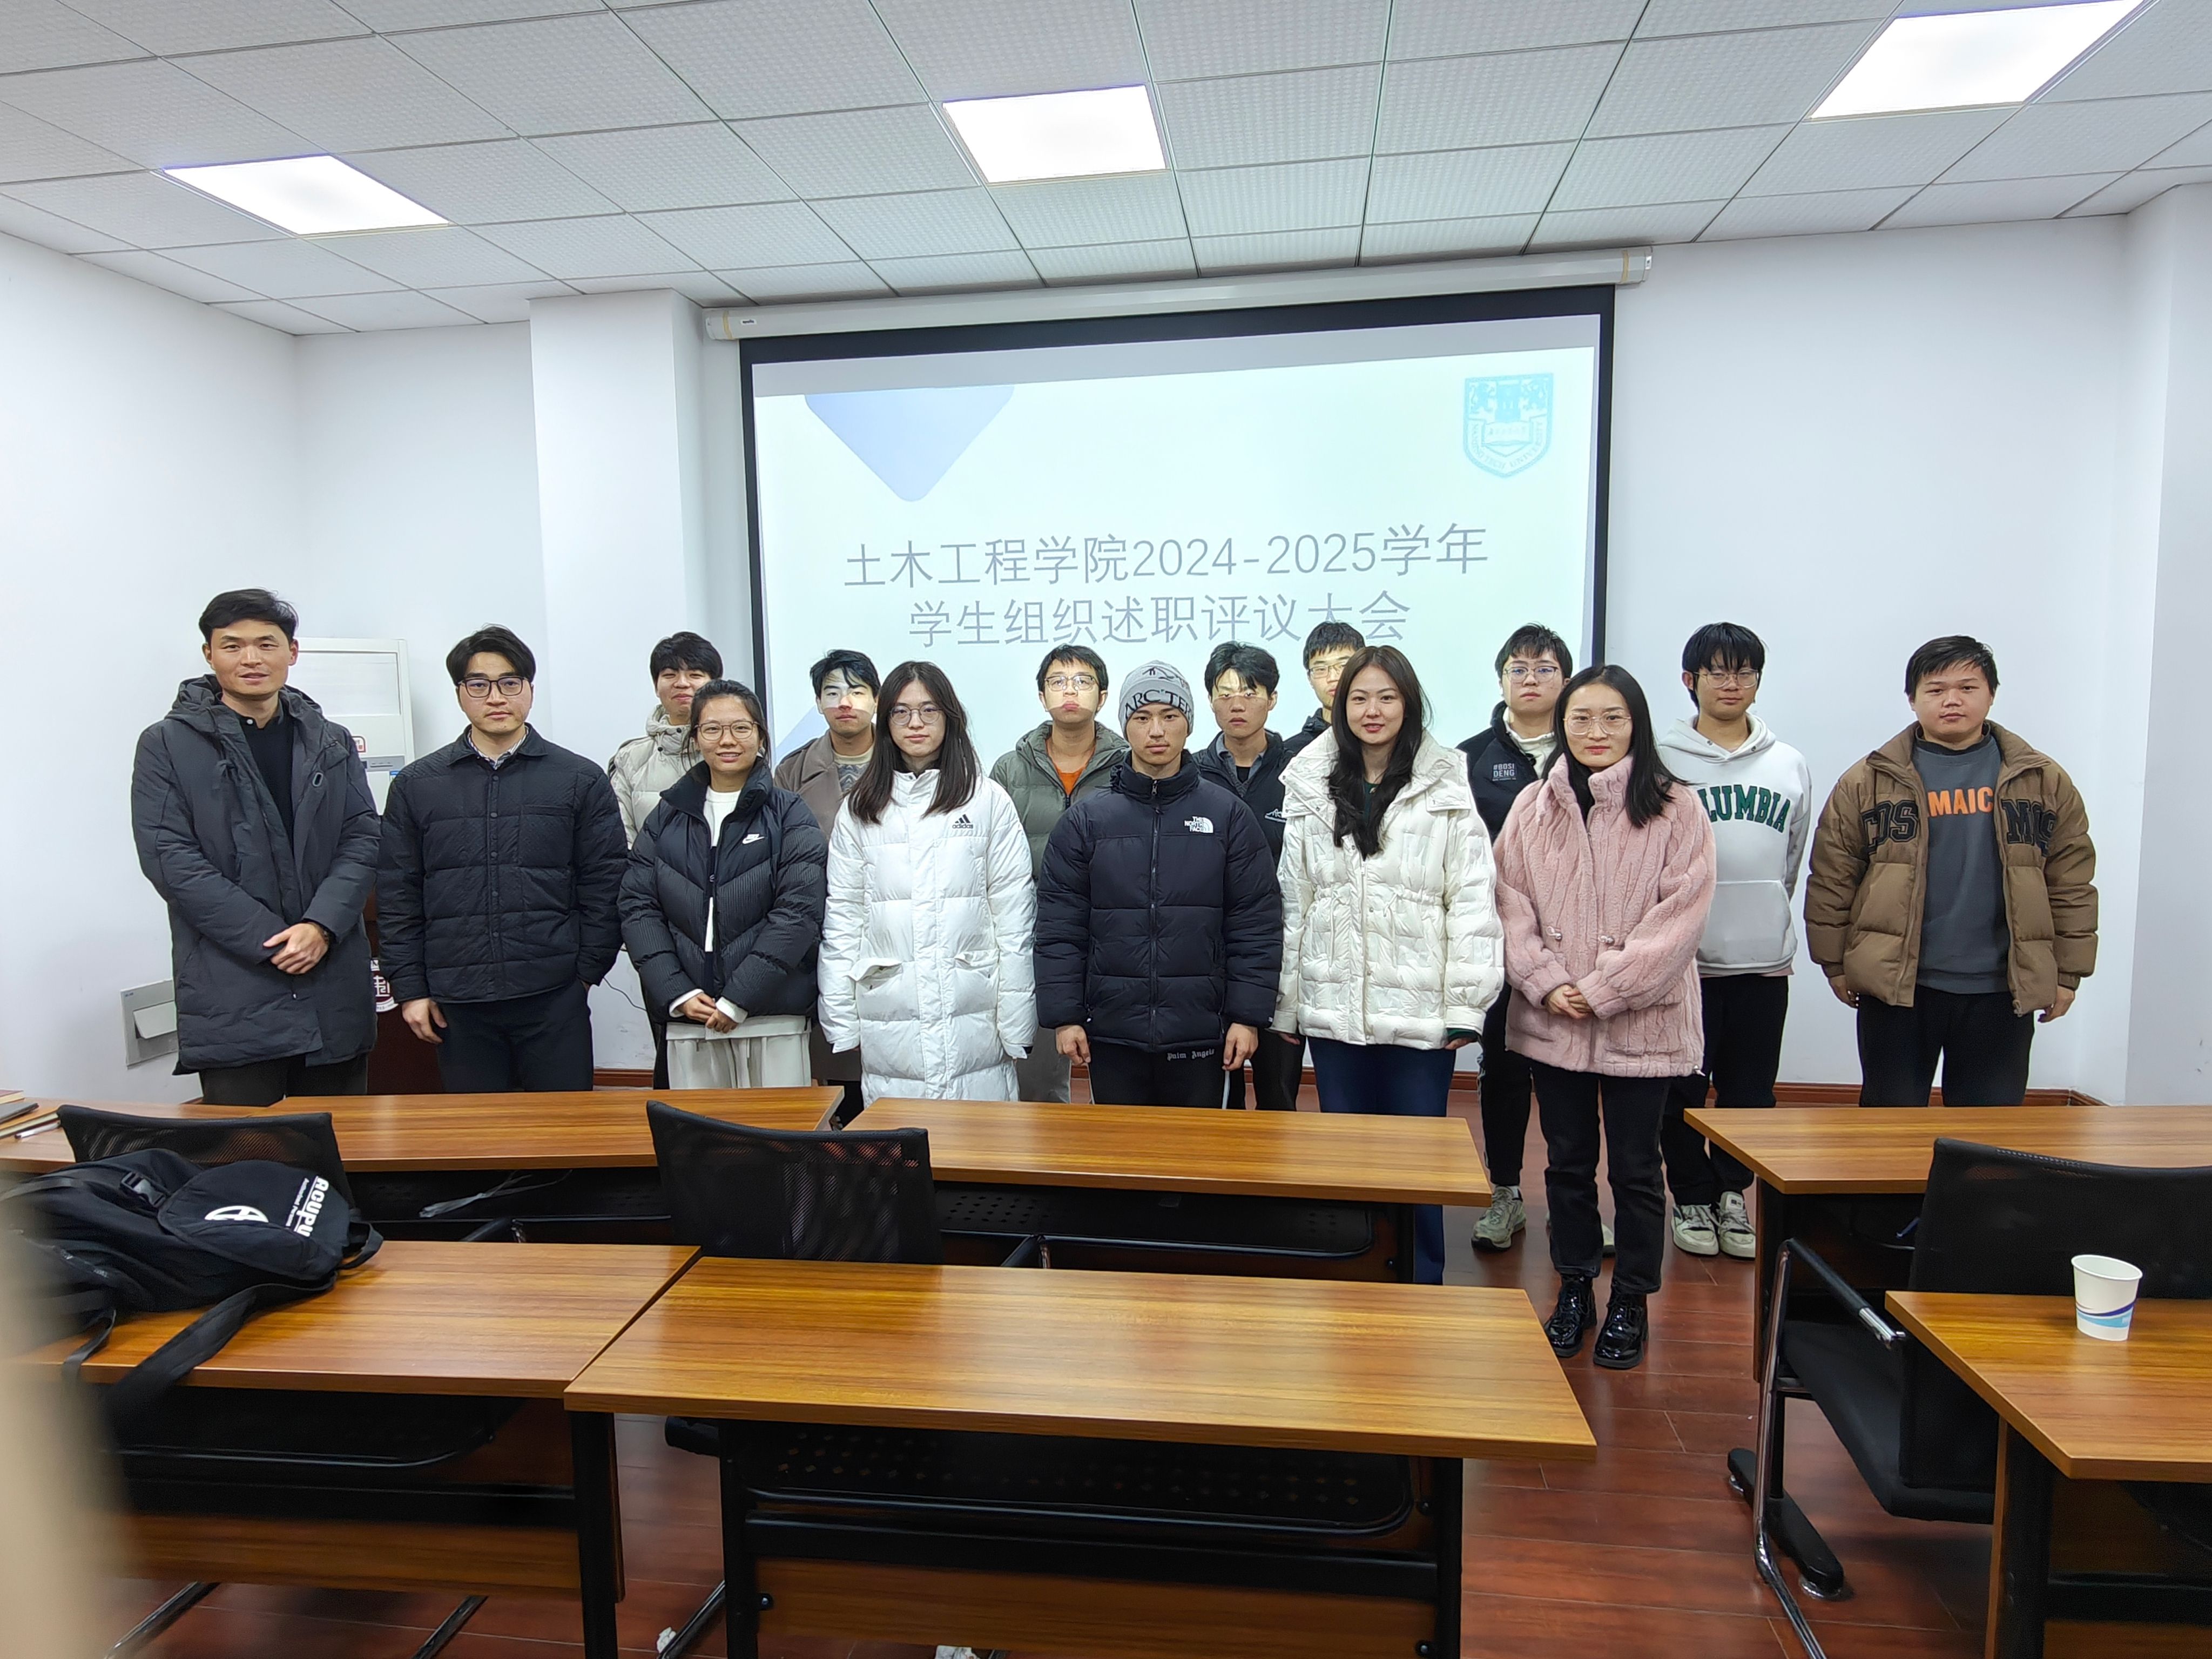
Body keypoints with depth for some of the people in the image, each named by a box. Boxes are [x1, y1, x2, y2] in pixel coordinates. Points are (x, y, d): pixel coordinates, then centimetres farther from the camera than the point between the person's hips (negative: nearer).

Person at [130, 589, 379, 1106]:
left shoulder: (333, 743, 13)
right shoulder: (166, 745, 3)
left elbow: (364, 840, 6)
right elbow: (170, 858, -5)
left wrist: (322, 926, -11)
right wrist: (272, 942, -12)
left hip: (335, 989, 3)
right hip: (231, 996, -3)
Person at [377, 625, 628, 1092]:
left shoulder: (581, 780, 4)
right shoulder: (416, 786, 8)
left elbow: (605, 887, 3)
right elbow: (397, 898, 8)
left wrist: (586, 971, -2)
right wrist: (410, 989, 3)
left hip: (555, 1000, -1)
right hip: (457, 1004, 1)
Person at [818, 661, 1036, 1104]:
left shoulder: (988, 801, 3)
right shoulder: (859, 810, 9)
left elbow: (1014, 913, 0)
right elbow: (841, 916, 8)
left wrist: (1016, 1022, -4)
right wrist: (841, 1021, 3)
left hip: (973, 1016, -1)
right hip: (888, 1015, 2)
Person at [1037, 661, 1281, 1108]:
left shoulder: (1229, 816, 1)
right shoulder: (1086, 820, 2)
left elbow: (1257, 924, 0)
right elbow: (1059, 925, 1)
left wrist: (1247, 1016, -4)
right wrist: (1064, 1015, -3)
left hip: (1200, 1036, 0)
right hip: (1112, 1036, 1)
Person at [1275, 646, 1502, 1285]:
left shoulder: (1446, 787, -1)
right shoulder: (1310, 788, 6)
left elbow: (1472, 901, -4)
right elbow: (1292, 902, 5)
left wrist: (1466, 1005, -8)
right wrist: (1283, 1004, 4)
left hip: (1420, 1006, -2)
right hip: (1333, 1005, 2)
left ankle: (1421, 1287, 24)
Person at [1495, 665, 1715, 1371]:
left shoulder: (1674, 810, -5)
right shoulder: (1533, 808, 4)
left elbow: (1680, 916, -10)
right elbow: (1512, 903, 2)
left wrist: (1604, 989, -14)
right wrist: (1547, 985, -10)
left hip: (1642, 1023, -2)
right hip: (1551, 1022, 3)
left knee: (1635, 1167, 10)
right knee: (1568, 1161, 15)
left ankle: (1630, 1303, 28)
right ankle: (1574, 1289, 32)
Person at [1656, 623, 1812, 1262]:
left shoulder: (1790, 767, 8)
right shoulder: (1662, 761, -2)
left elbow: (1791, 864, 16)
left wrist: (1766, 920, 15)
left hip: (1764, 958, 3)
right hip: (1683, 955, -2)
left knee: (1750, 1091, 11)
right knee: (1683, 1090, 7)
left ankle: (1732, 1194, 28)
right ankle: (1692, 1198, 23)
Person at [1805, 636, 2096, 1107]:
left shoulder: (2043, 782, 5)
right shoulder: (1869, 781, 0)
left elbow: (2071, 884, 7)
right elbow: (1831, 879, 0)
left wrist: (2067, 973, 4)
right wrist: (1836, 963, -1)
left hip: (2001, 991, 2)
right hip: (1895, 986, -1)